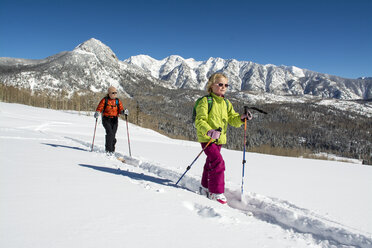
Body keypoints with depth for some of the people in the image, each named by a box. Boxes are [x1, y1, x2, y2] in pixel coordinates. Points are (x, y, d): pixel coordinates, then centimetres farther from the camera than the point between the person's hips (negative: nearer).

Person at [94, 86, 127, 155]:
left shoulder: (118, 101, 9)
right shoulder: (105, 100, 1)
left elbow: (120, 110, 3)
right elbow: (99, 108, 0)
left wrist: (124, 111, -19)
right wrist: (97, 113, -20)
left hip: (114, 120, 3)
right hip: (106, 119, -3)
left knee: (113, 135, -1)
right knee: (110, 133, -20)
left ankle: (112, 149, 17)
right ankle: (108, 150, -13)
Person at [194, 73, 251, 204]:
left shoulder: (227, 103, 11)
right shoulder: (206, 101, -11)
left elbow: (233, 119, 8)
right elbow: (200, 121, -18)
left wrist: (242, 118, -13)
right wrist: (209, 131, -36)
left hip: (219, 138, 7)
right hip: (207, 138, -7)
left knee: (211, 163, 19)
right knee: (218, 162, -18)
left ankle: (205, 188, 37)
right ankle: (216, 193, -8)